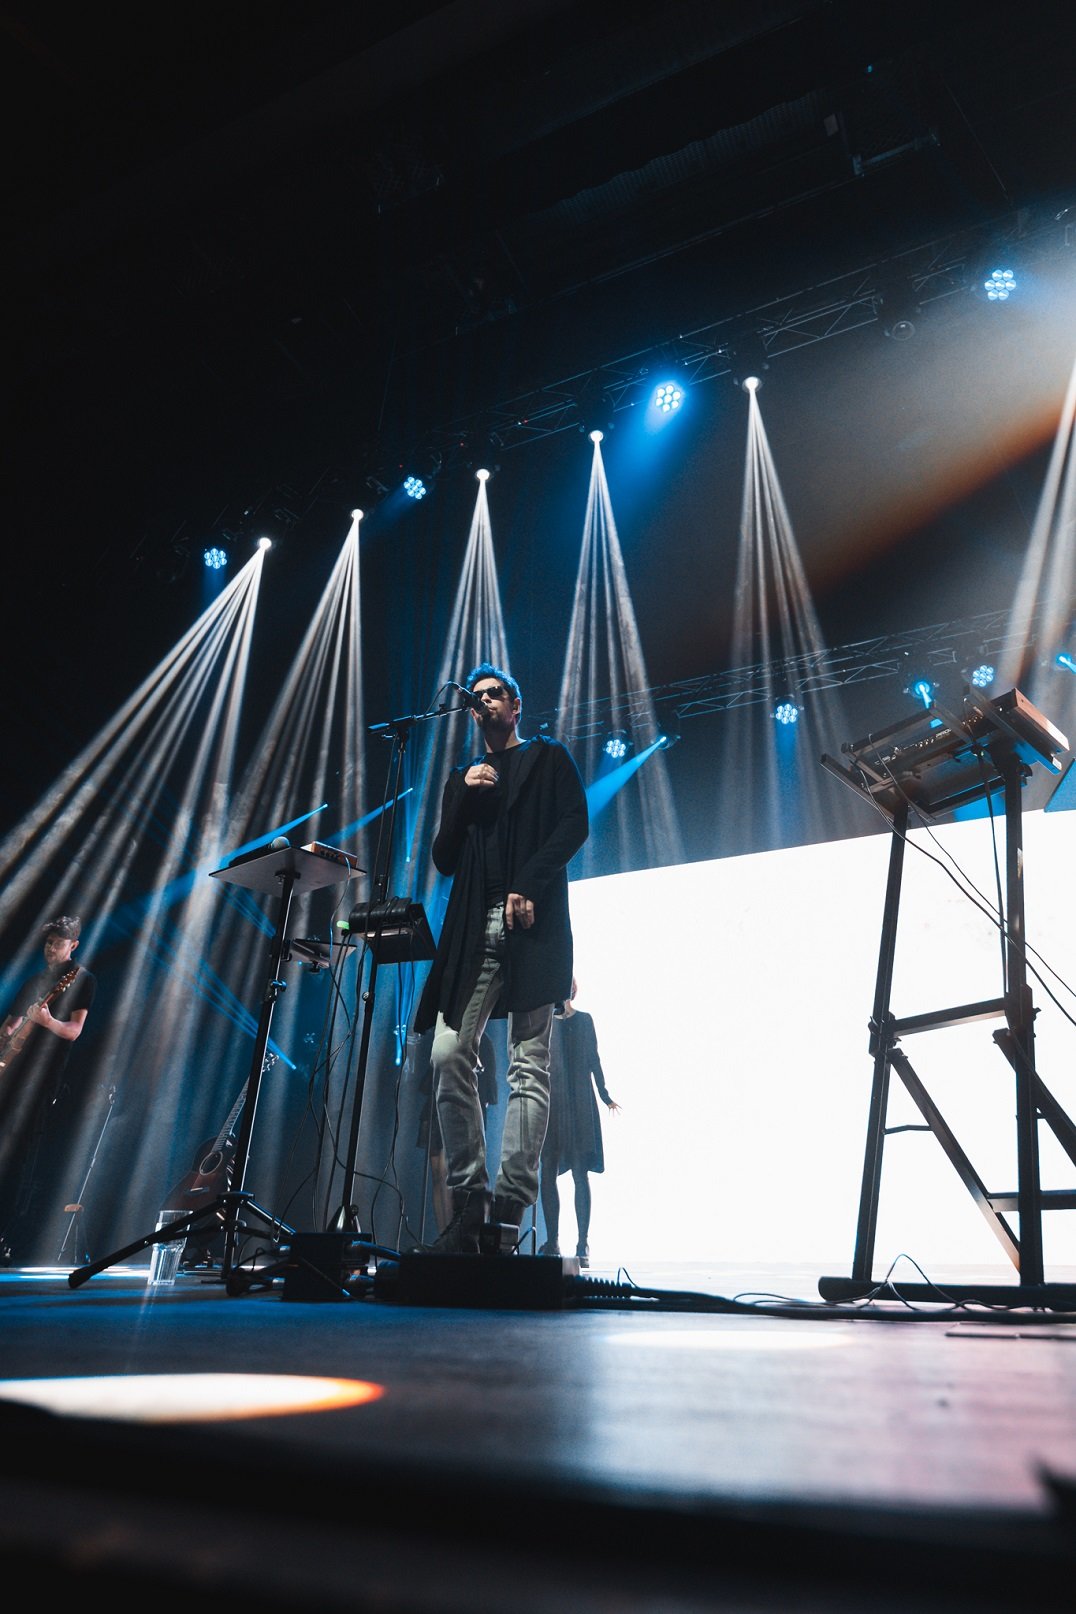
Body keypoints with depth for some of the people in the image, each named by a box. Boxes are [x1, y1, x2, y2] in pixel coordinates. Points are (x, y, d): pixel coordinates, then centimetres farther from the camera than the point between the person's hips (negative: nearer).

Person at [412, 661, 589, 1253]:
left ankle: (508, 1210, -6)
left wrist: (528, 886, -12)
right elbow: (444, 860, 18)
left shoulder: (547, 758, 16)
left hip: (530, 924, -4)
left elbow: (574, 823, 1)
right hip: (473, 930, 4)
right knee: (449, 1056, -9)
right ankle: (469, 1205, -1)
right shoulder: (462, 777, 27)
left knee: (528, 1065, -7)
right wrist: (464, 796, 4)